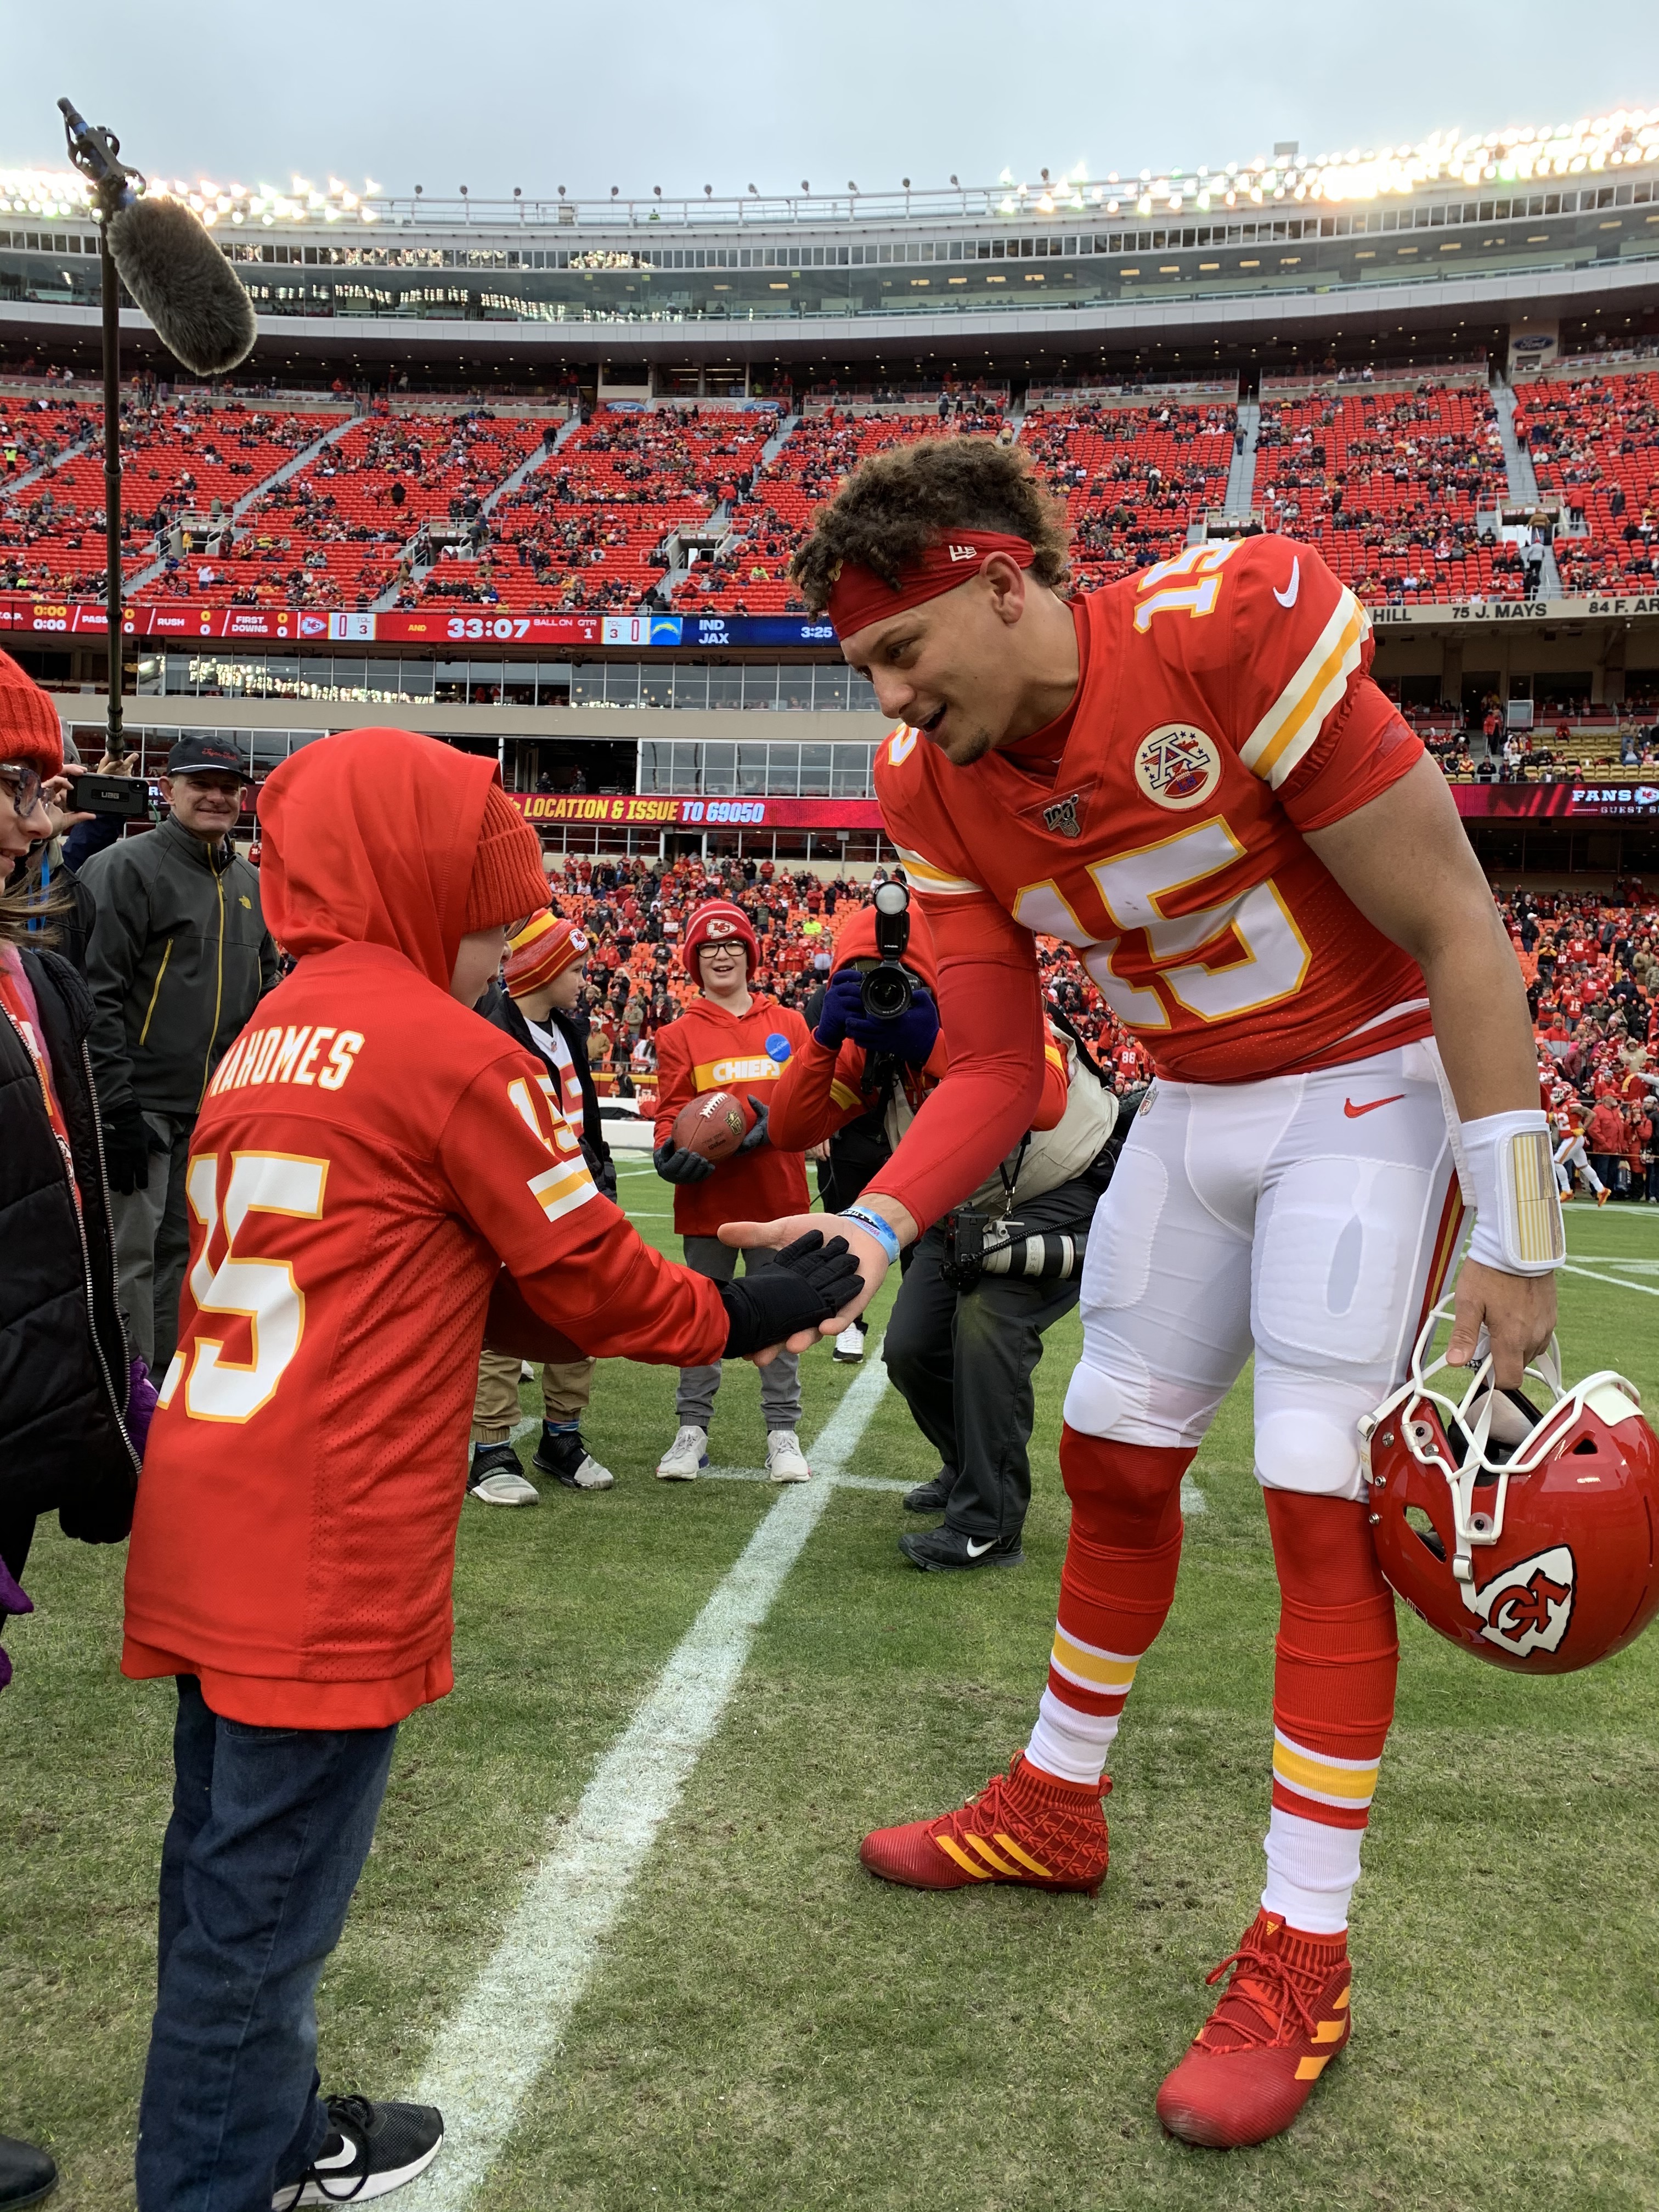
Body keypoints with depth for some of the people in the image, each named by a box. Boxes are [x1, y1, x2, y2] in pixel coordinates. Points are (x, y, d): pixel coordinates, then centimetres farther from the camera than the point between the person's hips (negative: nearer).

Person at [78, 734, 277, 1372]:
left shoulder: (249, 883, 14)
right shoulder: (127, 867, -10)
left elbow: (262, 990, 21)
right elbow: (97, 994, -15)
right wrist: (115, 1107, -19)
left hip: (219, 1106, 7)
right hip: (141, 1106, -7)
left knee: (183, 1249, 15)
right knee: (130, 1256, -3)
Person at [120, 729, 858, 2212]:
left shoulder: (274, 1034, 14)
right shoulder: (454, 1052, -12)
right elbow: (588, 1274, -5)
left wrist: (685, 1310, 13)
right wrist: (747, 1315, 11)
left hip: (208, 1525, 9)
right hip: (328, 1548, -9)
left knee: (230, 1856, 21)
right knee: (267, 1891, 5)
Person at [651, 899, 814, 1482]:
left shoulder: (788, 1024, 8)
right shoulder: (679, 1035, 4)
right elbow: (671, 1112, 0)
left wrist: (770, 1122, -14)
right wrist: (671, 1150, -20)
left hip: (777, 1192, 1)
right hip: (707, 1195, -1)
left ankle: (783, 1430, 17)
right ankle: (692, 1428, 17)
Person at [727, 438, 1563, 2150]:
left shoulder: (1233, 627, -27)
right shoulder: (935, 784, -8)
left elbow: (1455, 933, -21)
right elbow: (994, 1071, -4)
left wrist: (1512, 1231, -19)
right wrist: (870, 1228, -22)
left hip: (1370, 1089, -6)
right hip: (1191, 1107, 6)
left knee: (1319, 1504, -7)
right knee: (1113, 1462, 12)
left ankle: (1302, 1961, 8)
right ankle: (1055, 1806, 34)